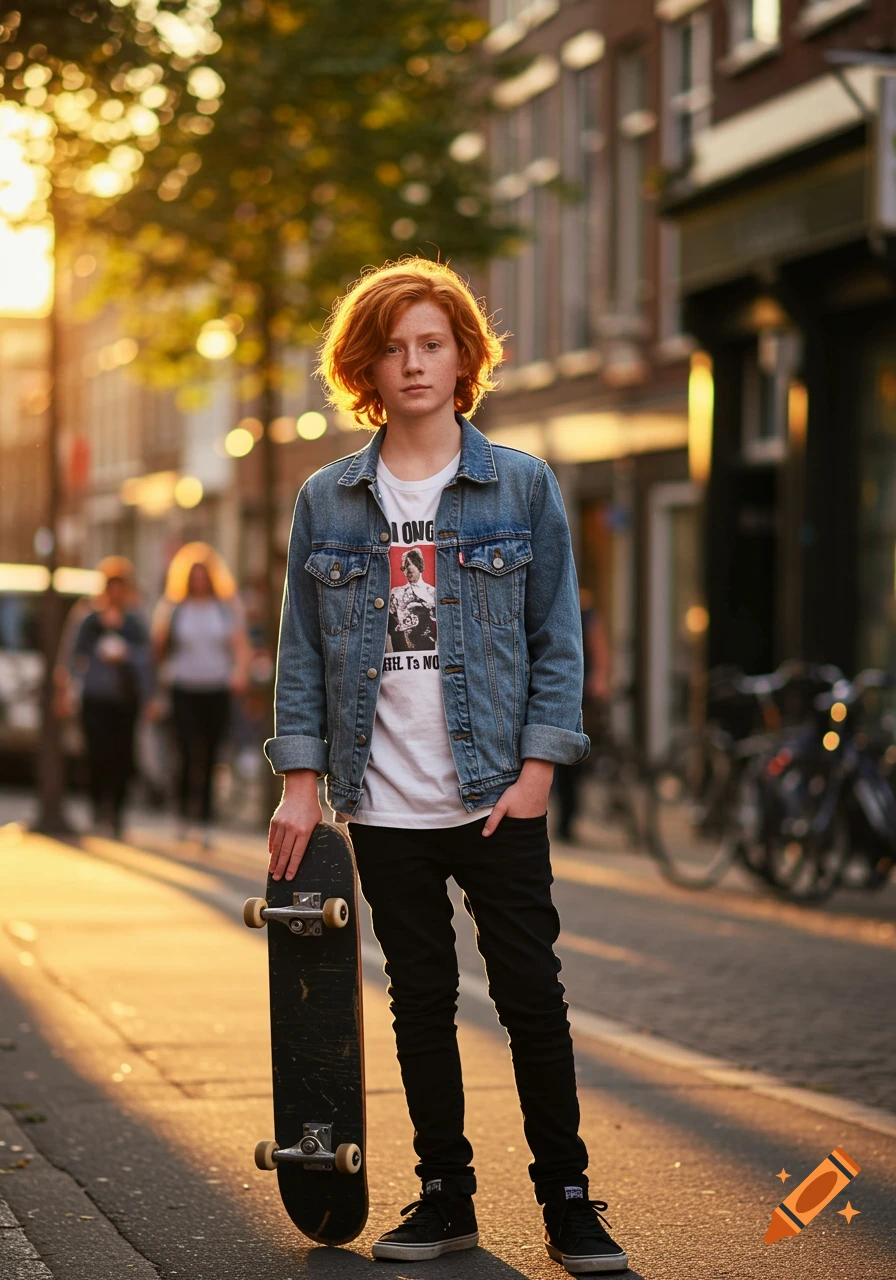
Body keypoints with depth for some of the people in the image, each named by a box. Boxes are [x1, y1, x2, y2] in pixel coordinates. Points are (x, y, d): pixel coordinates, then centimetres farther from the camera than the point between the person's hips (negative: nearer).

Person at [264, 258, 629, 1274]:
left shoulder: (522, 487, 2)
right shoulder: (327, 502, 6)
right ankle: (445, 1197, 20)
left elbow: (557, 639, 1)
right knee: (421, 1000, 9)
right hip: (384, 807, 2)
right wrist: (301, 781, 1)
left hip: (496, 799, -2)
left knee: (532, 998, 0)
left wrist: (537, 769, -7)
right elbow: (302, 650, 8)